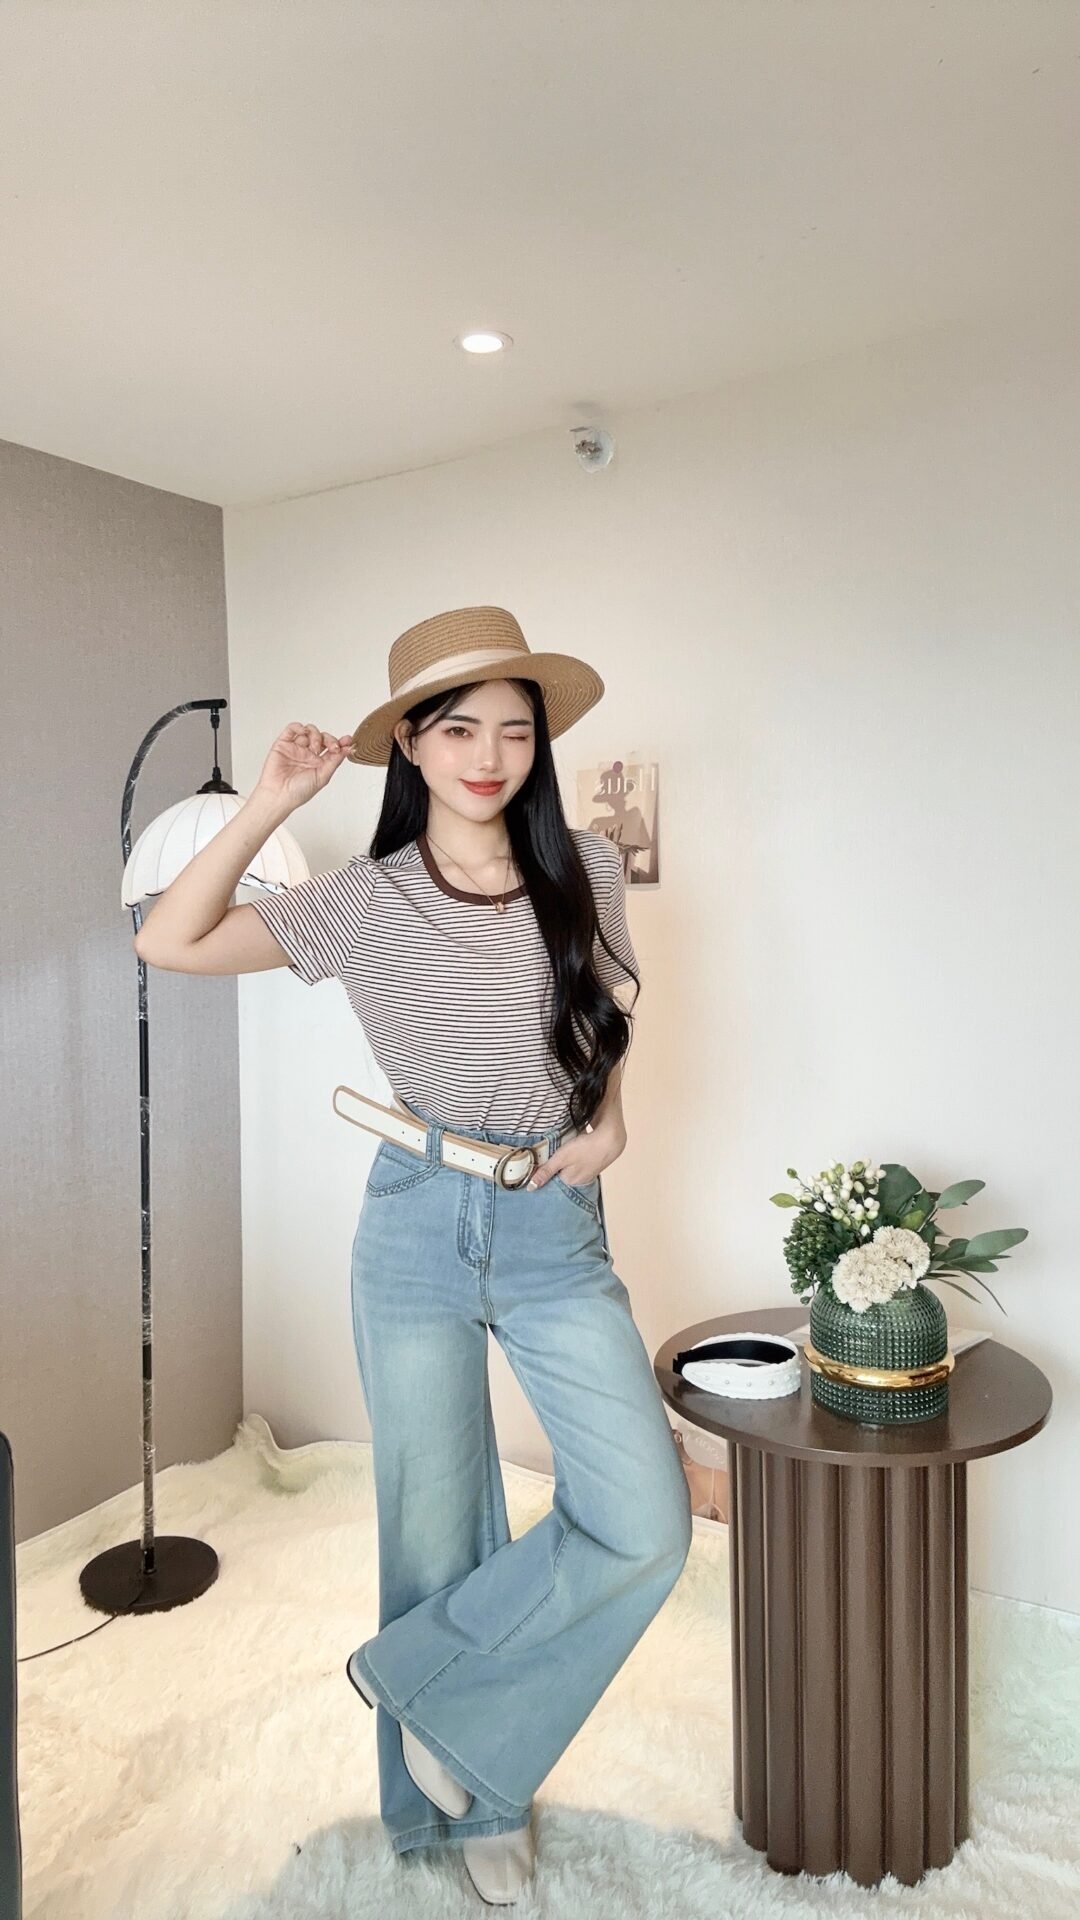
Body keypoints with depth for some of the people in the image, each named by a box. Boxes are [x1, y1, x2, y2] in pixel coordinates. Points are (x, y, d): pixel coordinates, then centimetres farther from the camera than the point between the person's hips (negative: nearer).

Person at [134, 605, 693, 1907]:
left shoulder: (585, 872, -1)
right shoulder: (365, 902, -5)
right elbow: (170, 943, -5)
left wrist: (609, 1117, -1)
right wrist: (268, 805, -12)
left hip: (556, 1227, 2)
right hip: (417, 1226, -1)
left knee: (645, 1523, -8)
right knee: (437, 1525, 12)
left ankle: (418, 1683, 16)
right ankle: (476, 1805, 38)